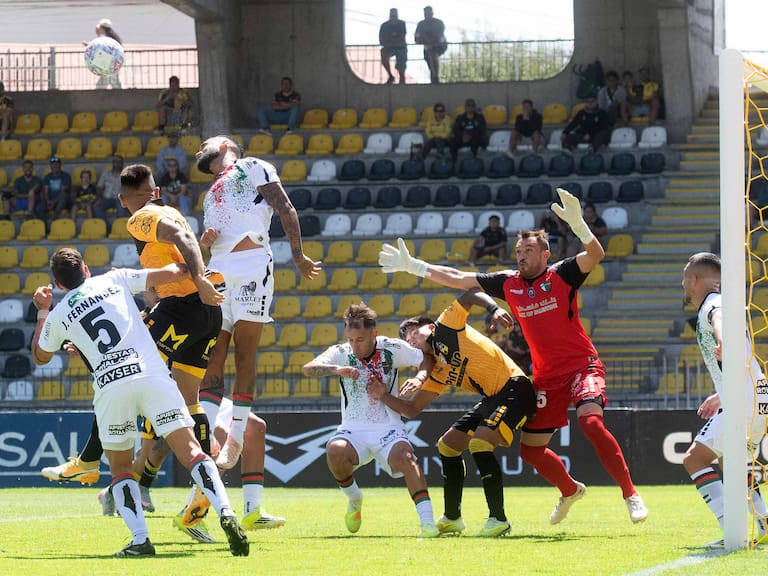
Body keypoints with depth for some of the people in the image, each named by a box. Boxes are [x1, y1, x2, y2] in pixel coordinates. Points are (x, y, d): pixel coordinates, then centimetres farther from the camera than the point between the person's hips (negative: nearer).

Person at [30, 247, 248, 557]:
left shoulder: (58, 316, 18)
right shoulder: (114, 280, 17)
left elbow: (40, 357, 37)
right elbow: (172, 274, 16)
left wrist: (41, 313, 47)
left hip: (109, 386, 0)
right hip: (151, 374, 0)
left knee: (120, 467, 16)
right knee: (190, 450, -5)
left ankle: (140, 539, -4)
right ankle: (225, 512, -26)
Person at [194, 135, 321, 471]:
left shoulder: (251, 167, 10)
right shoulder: (211, 196, 31)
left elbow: (285, 209, 1)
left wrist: (298, 256, -8)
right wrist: (204, 241, 5)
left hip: (252, 266, -7)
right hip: (217, 270, 7)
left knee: (244, 354, -10)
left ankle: (236, 437, -10)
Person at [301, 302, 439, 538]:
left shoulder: (392, 349, -2)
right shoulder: (341, 353, -3)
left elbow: (428, 360, 2)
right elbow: (309, 369, -18)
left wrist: (419, 377, -20)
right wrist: (336, 369, -37)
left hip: (388, 429, -1)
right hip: (353, 430, 1)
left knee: (403, 455, -32)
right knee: (334, 451, -31)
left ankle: (428, 522, -36)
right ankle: (354, 499, 0)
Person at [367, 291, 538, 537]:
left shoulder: (446, 327, -3)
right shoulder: (437, 375, 13)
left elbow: (471, 294, -8)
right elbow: (411, 409, 15)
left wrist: (494, 308, -25)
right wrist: (383, 395, 2)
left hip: (515, 389, -10)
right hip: (492, 398, 10)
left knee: (479, 443, -25)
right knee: (447, 444, 15)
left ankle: (498, 519, -19)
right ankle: (452, 519, 26)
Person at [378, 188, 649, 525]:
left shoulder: (561, 276, -7)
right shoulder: (509, 284, 7)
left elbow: (595, 256, -24)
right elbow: (458, 280, 12)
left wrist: (576, 223, -40)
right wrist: (412, 266, 10)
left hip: (581, 365, -6)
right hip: (546, 376, 6)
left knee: (590, 421, -30)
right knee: (530, 449, 7)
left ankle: (631, 495, -23)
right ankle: (570, 491, 36)